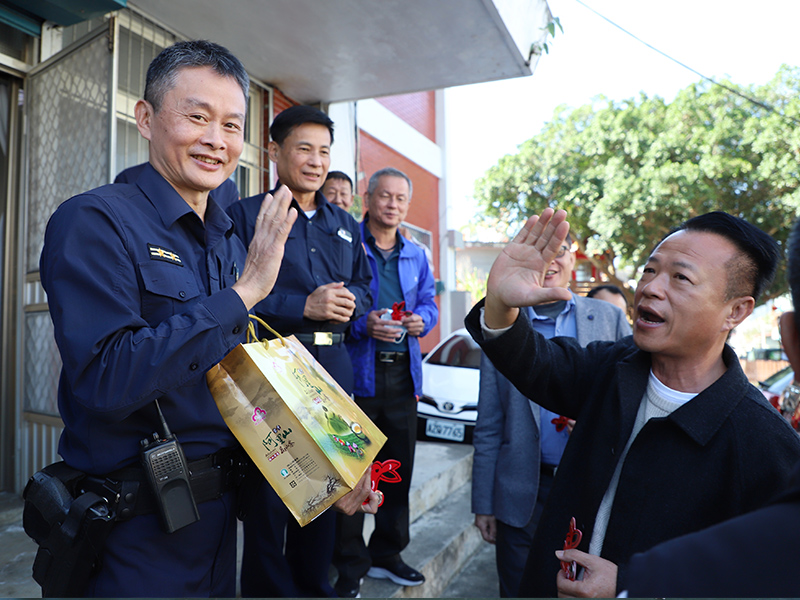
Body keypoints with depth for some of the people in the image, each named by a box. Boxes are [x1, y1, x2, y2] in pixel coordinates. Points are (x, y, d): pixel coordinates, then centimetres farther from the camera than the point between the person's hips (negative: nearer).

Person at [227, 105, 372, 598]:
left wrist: (349, 303, -5)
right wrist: (304, 306, -17)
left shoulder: (345, 224, 18)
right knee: (269, 488, 1)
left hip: (334, 364, 6)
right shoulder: (246, 215, 0)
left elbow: (365, 288, 19)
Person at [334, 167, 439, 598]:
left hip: (403, 373, 6)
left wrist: (421, 319, -2)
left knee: (399, 468, 13)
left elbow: (428, 302, 20)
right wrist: (363, 326, -20)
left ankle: (387, 554, 31)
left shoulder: (416, 256, 16)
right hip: (357, 372, -5)